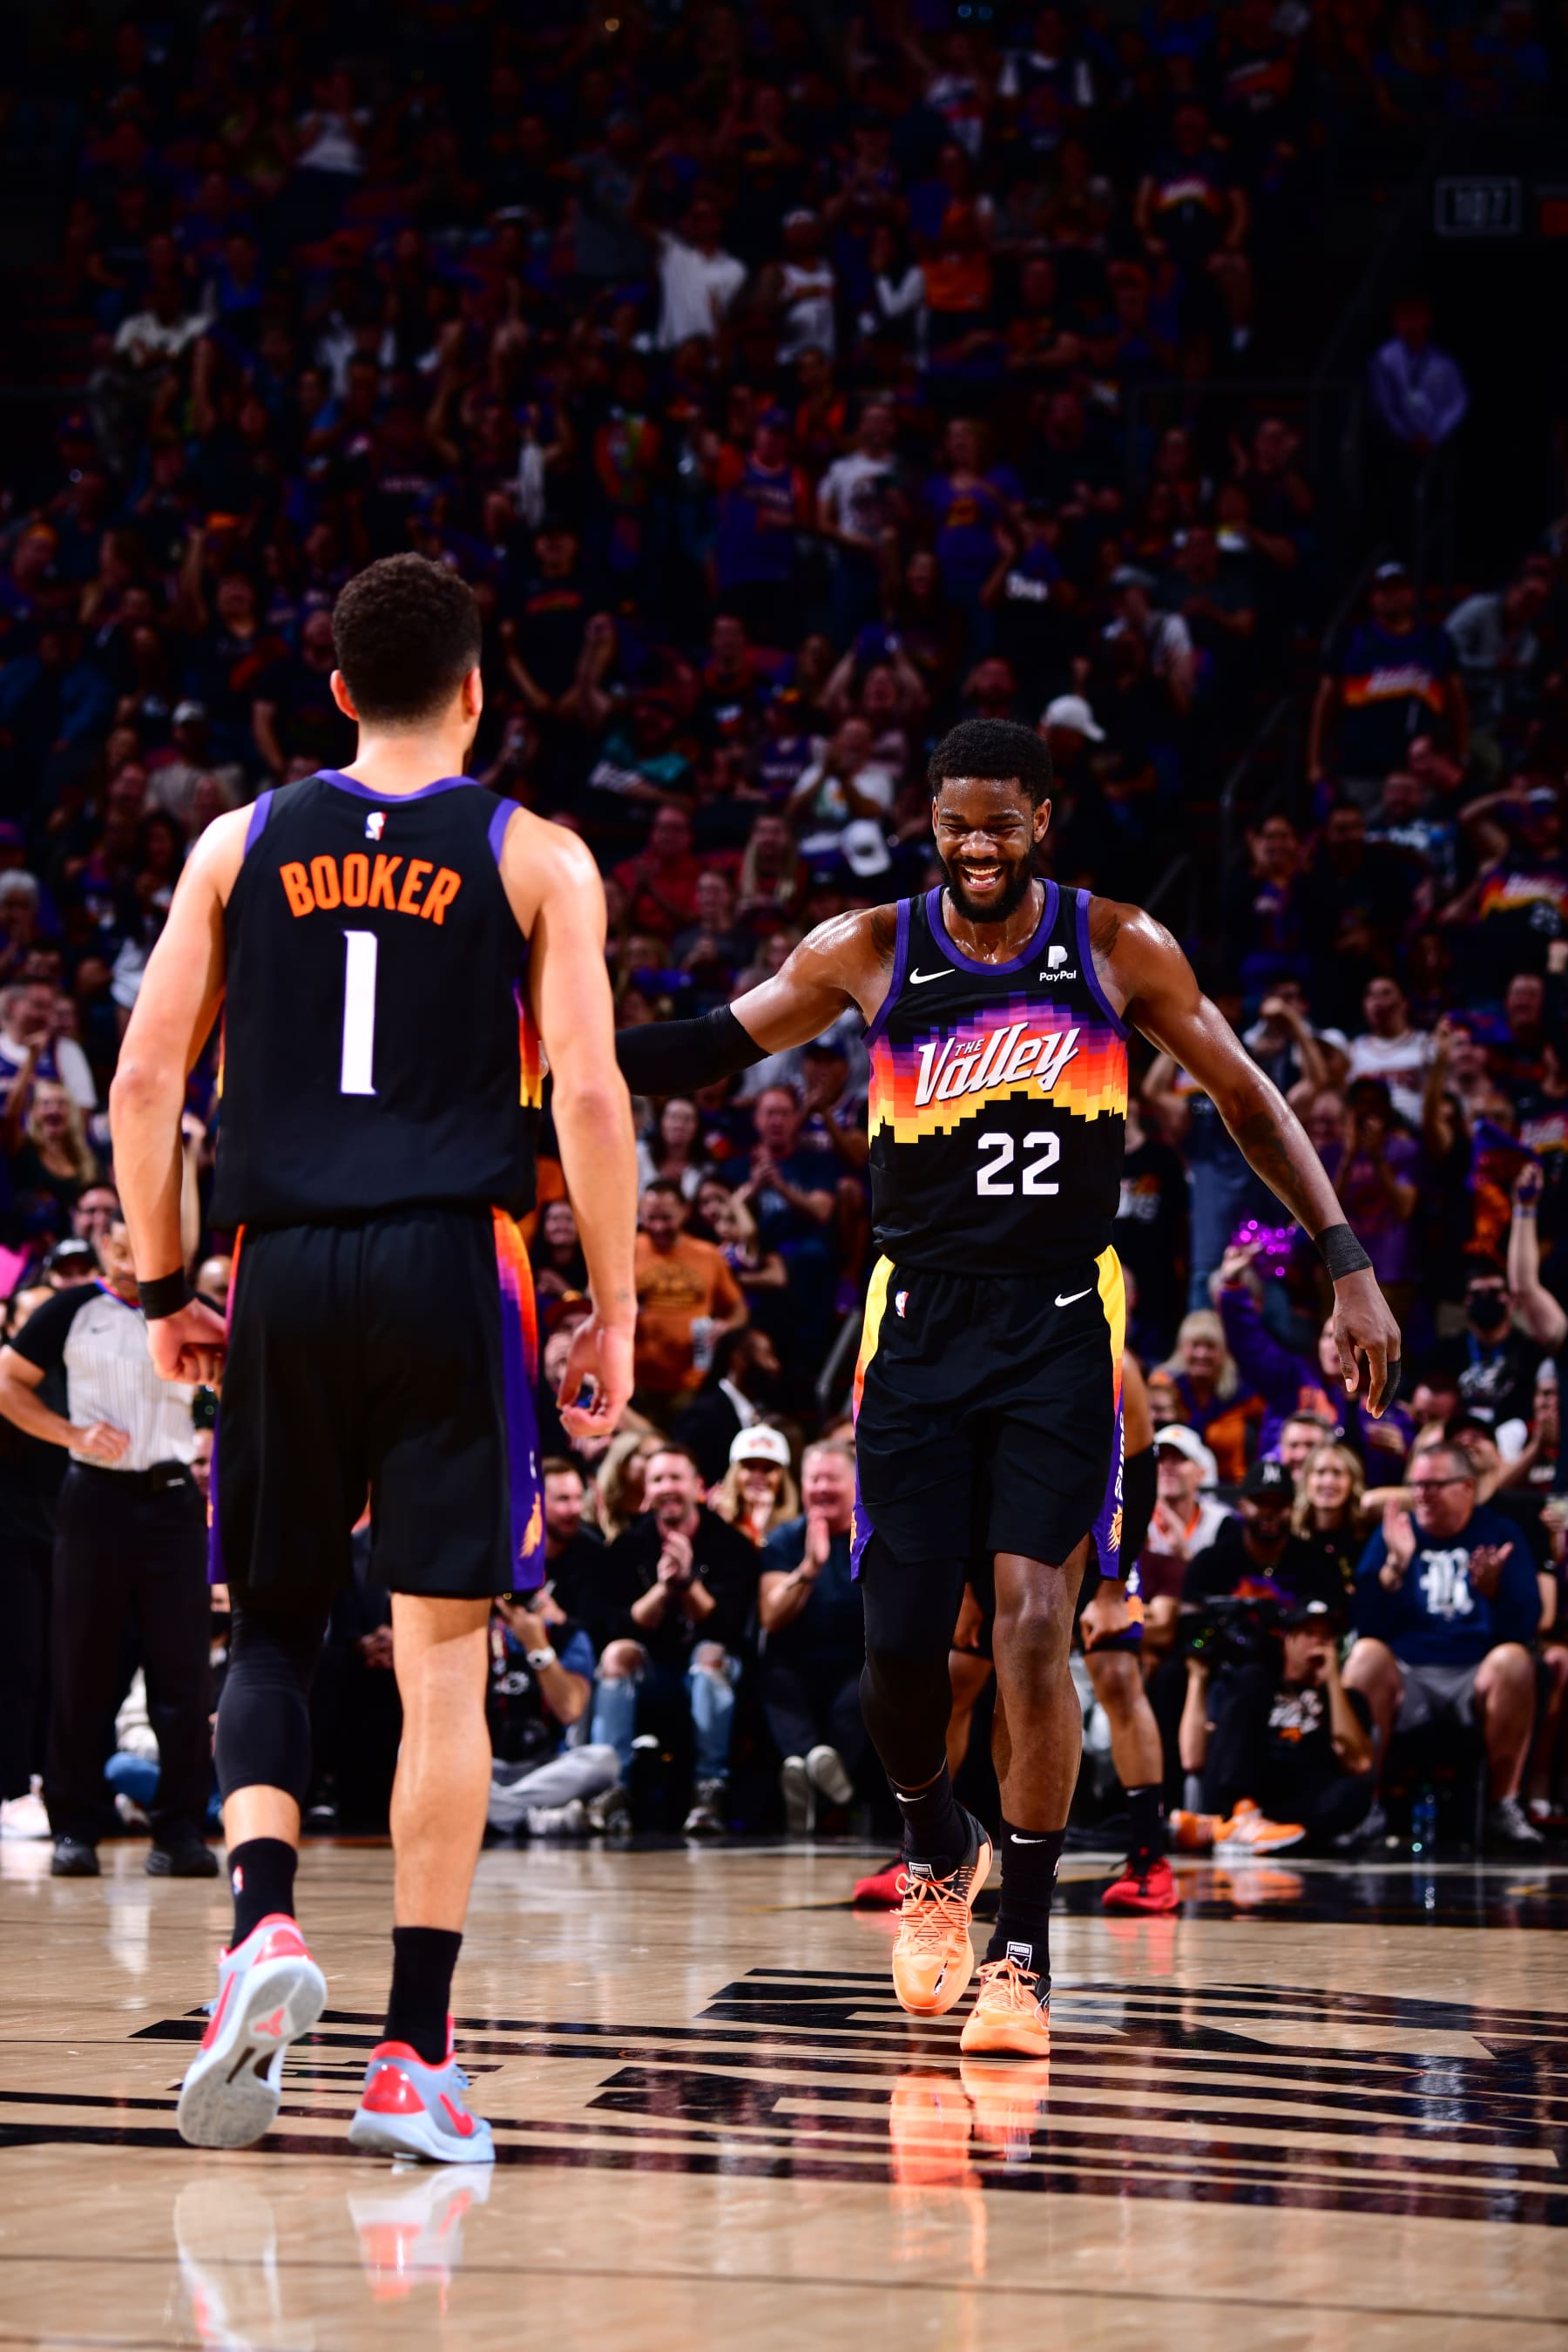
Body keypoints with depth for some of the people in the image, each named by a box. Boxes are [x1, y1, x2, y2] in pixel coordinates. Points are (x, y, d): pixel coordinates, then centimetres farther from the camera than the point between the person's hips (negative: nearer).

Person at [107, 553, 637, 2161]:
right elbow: (588, 1097, -5)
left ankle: (261, 1918, -11)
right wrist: (613, 1317, 1)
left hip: (285, 1272, 2)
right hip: (451, 1265, -2)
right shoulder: (535, 860, 4)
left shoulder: (244, 846, 9)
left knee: (270, 1628, 15)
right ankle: (413, 2056, 0)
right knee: (442, 1659, 2)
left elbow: (143, 1081, 5)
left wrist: (162, 1289, 13)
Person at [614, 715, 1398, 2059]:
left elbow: (1249, 1103, 7)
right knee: (900, 1644, -1)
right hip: (920, 1327, 2)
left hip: (1062, 1329, -1)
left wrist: (1348, 1265, 1)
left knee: (1035, 1623, -15)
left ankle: (1025, 1954, -6)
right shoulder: (870, 951, 0)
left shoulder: (1121, 951, -2)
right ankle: (940, 1856, 31)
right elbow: (719, 1047, 13)